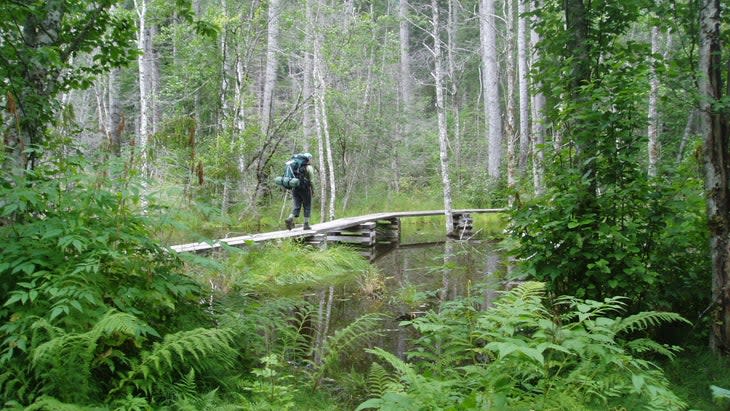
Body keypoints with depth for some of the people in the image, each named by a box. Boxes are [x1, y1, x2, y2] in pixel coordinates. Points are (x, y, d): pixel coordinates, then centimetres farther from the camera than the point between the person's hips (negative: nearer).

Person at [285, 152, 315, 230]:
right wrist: (313, 189, 0)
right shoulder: (309, 167, -4)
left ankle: (290, 219, -21)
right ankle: (306, 225, 5)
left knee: (297, 206, 4)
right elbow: (311, 180, -10)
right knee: (307, 206, 6)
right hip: (305, 188, -5)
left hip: (295, 188, 5)